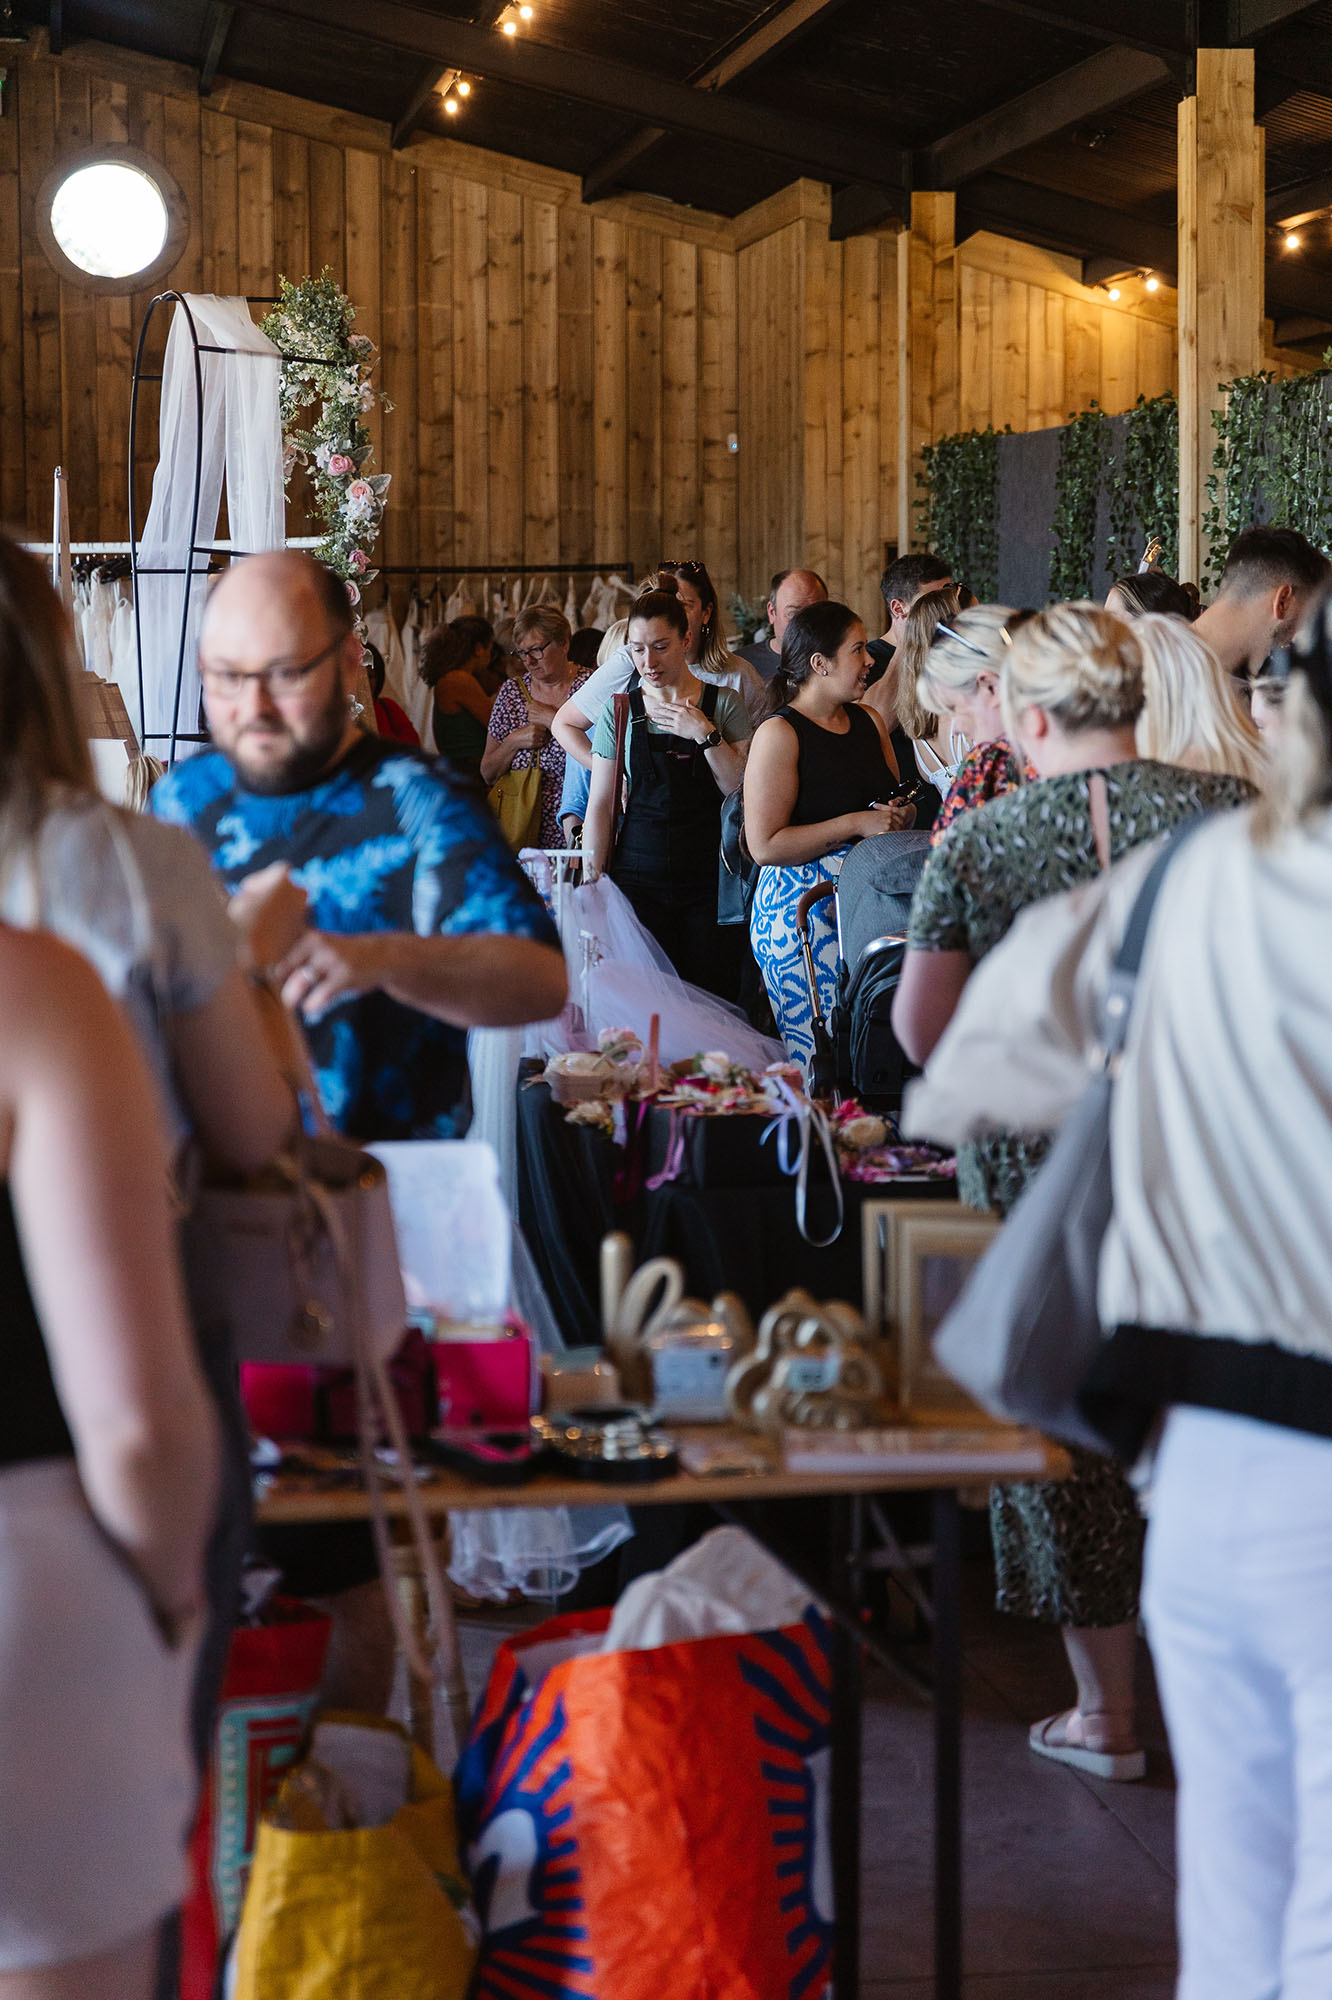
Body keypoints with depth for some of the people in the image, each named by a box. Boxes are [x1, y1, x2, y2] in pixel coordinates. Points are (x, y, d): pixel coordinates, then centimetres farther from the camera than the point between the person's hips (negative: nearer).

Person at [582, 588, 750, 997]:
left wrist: (705, 734, -10)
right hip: (641, 878, 0)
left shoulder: (724, 703, 5)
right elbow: (600, 806, 6)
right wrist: (592, 886, 0)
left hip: (710, 877, 0)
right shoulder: (618, 713, 6)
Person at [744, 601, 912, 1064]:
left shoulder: (868, 721, 13)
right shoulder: (779, 734, -8)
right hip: (801, 911, -6)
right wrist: (856, 825, -16)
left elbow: (895, 801, 30)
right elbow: (765, 845, -15)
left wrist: (898, 817, 5)